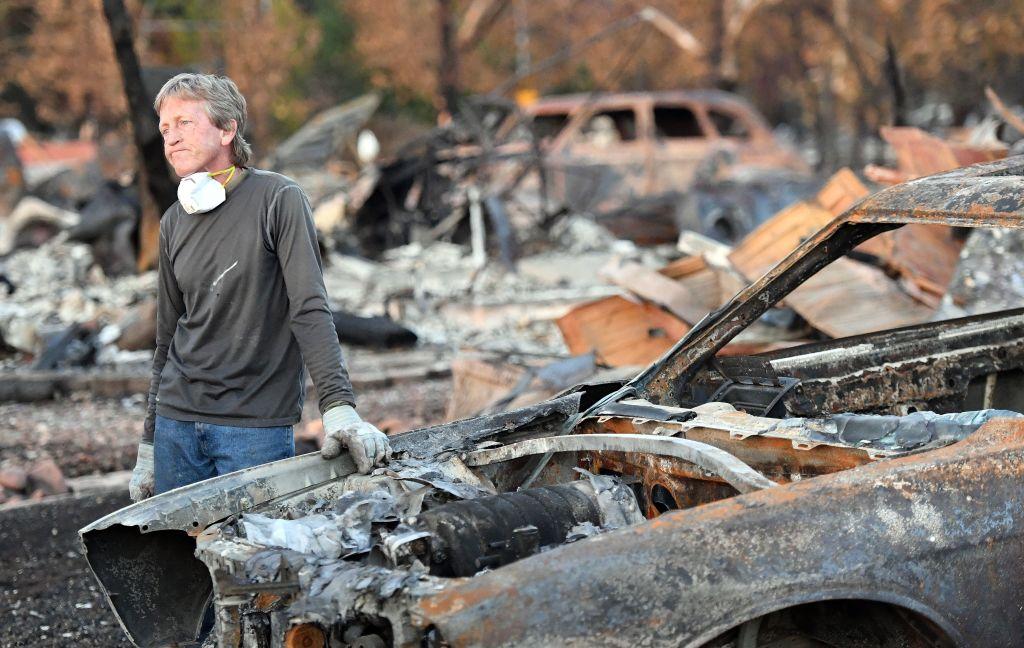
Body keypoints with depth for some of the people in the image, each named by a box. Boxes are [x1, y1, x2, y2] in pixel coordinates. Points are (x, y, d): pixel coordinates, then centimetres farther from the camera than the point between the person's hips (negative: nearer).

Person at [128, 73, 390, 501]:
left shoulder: (278, 200, -6)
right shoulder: (174, 222, 11)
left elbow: (310, 311, -14)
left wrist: (339, 408, -27)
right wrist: (147, 448, 16)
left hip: (257, 423, -5)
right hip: (176, 422, 5)